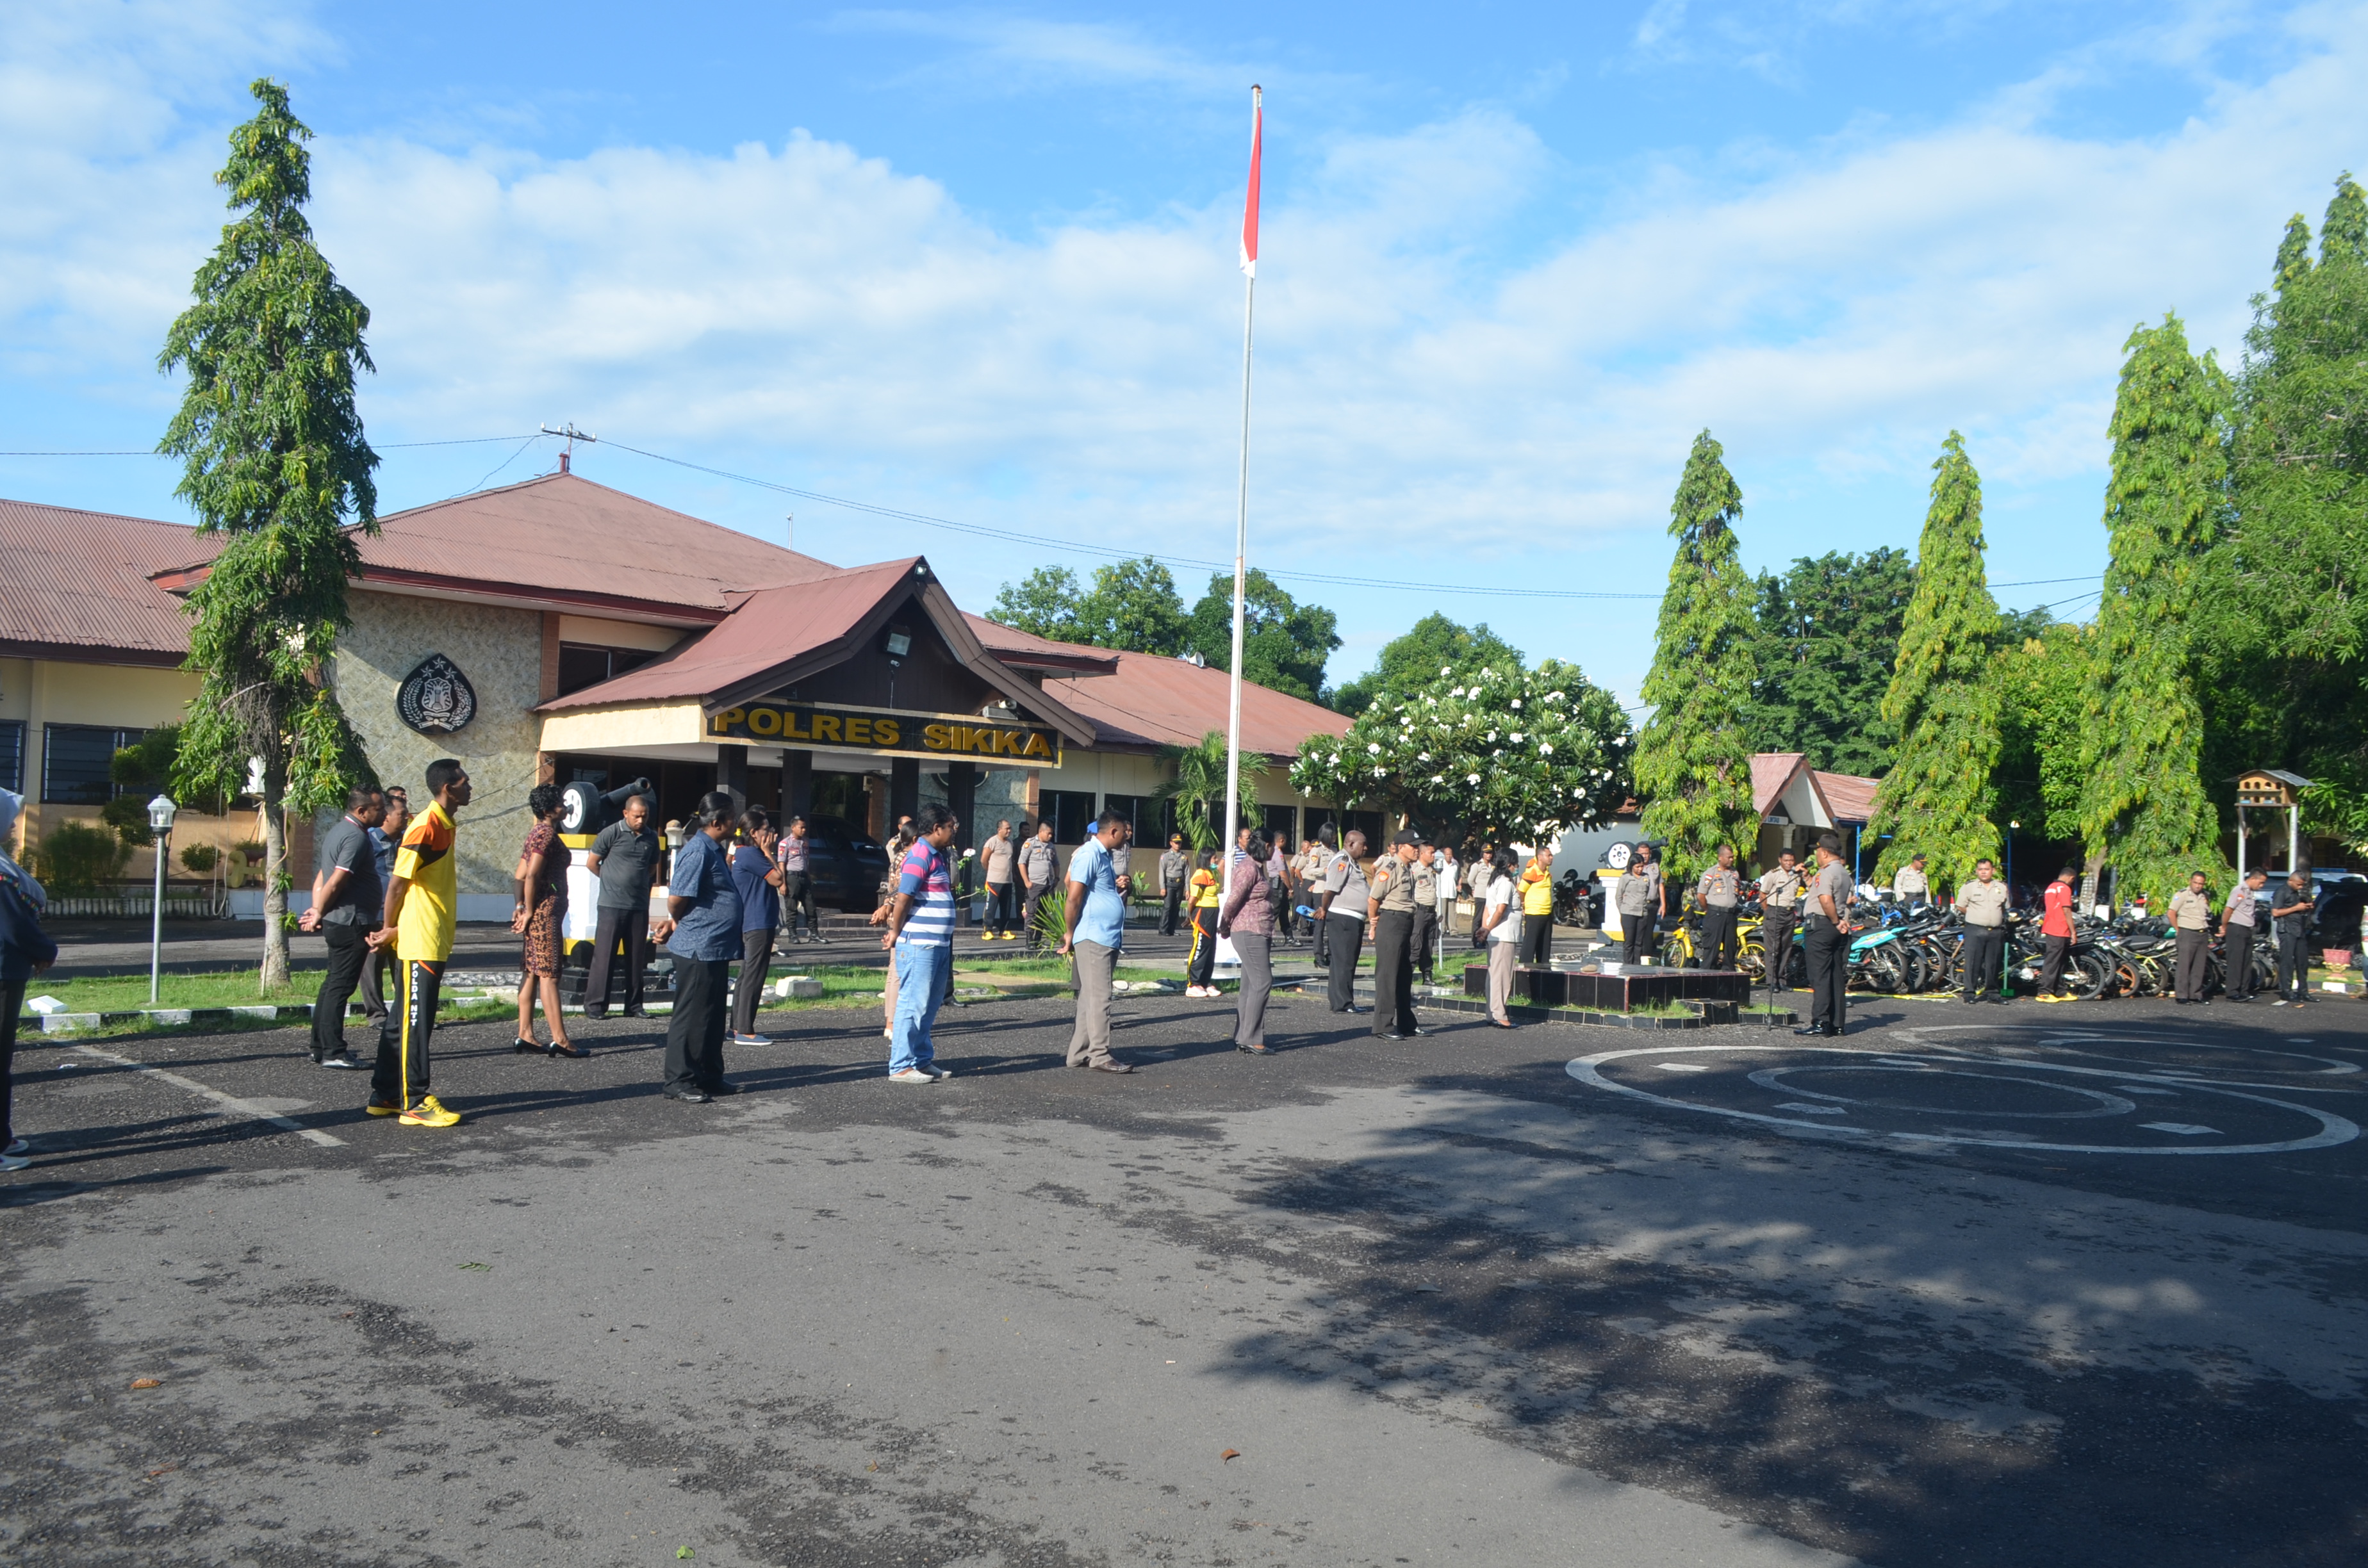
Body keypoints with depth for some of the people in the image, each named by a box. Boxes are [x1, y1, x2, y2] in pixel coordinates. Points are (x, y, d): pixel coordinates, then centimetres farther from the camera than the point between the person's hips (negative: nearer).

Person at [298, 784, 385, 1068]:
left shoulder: (338, 830, 16)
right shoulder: (356, 837, -17)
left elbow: (322, 877, 15)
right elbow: (335, 883, -21)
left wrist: (316, 911, 6)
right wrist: (319, 915, -9)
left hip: (337, 923, 10)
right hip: (352, 923, -10)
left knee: (333, 984, 15)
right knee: (340, 986, -7)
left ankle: (321, 1049, 20)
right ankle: (332, 1053, -5)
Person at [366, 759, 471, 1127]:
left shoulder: (447, 826, 14)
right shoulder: (425, 827, -16)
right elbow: (398, 882, -16)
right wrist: (389, 928, -8)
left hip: (435, 942, 9)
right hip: (418, 942, -9)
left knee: (404, 1019, 14)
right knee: (415, 1021, -4)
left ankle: (385, 1095, 22)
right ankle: (414, 1104, 1)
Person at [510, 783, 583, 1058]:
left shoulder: (536, 832, 17)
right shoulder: (547, 833, -13)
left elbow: (521, 875, 16)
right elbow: (532, 875, -20)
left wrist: (521, 907, 10)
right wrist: (529, 912, -15)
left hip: (538, 912, 10)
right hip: (546, 909, -10)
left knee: (532, 972, 9)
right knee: (549, 974, -10)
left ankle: (525, 1036, 11)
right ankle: (559, 1040, -11)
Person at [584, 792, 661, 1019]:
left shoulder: (652, 837, 7)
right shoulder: (611, 833, -5)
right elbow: (591, 863, 3)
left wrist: (639, 882, 10)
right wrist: (613, 881, 8)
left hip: (639, 906, 4)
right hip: (611, 905, -4)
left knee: (636, 958, 8)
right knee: (604, 956, -2)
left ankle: (634, 1006, 15)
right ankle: (595, 1005, 4)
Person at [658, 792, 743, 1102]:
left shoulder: (714, 850, 14)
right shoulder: (698, 851, -17)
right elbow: (676, 898, -18)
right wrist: (676, 921, -1)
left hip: (716, 948, 10)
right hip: (698, 947, -10)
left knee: (714, 1017, 16)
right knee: (690, 1017, -2)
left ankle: (710, 1077, 25)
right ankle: (679, 1082, 5)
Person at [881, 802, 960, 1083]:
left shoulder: (938, 856, 16)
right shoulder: (919, 856, -15)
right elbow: (903, 898, -18)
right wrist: (895, 932, -7)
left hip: (938, 944, 10)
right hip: (919, 944, -10)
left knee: (930, 1005, 16)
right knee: (913, 1004, -5)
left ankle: (923, 1059, 25)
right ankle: (901, 1067, 0)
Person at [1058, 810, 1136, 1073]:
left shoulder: (1106, 855, 18)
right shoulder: (1089, 854, -13)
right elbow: (1073, 898, -15)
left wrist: (1118, 887, 7)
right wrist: (1069, 934, -10)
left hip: (1109, 937, 10)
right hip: (1093, 937, -10)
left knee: (1091, 997, 11)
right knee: (1099, 997, -7)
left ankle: (1079, 1053, 15)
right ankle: (1100, 1055, -5)